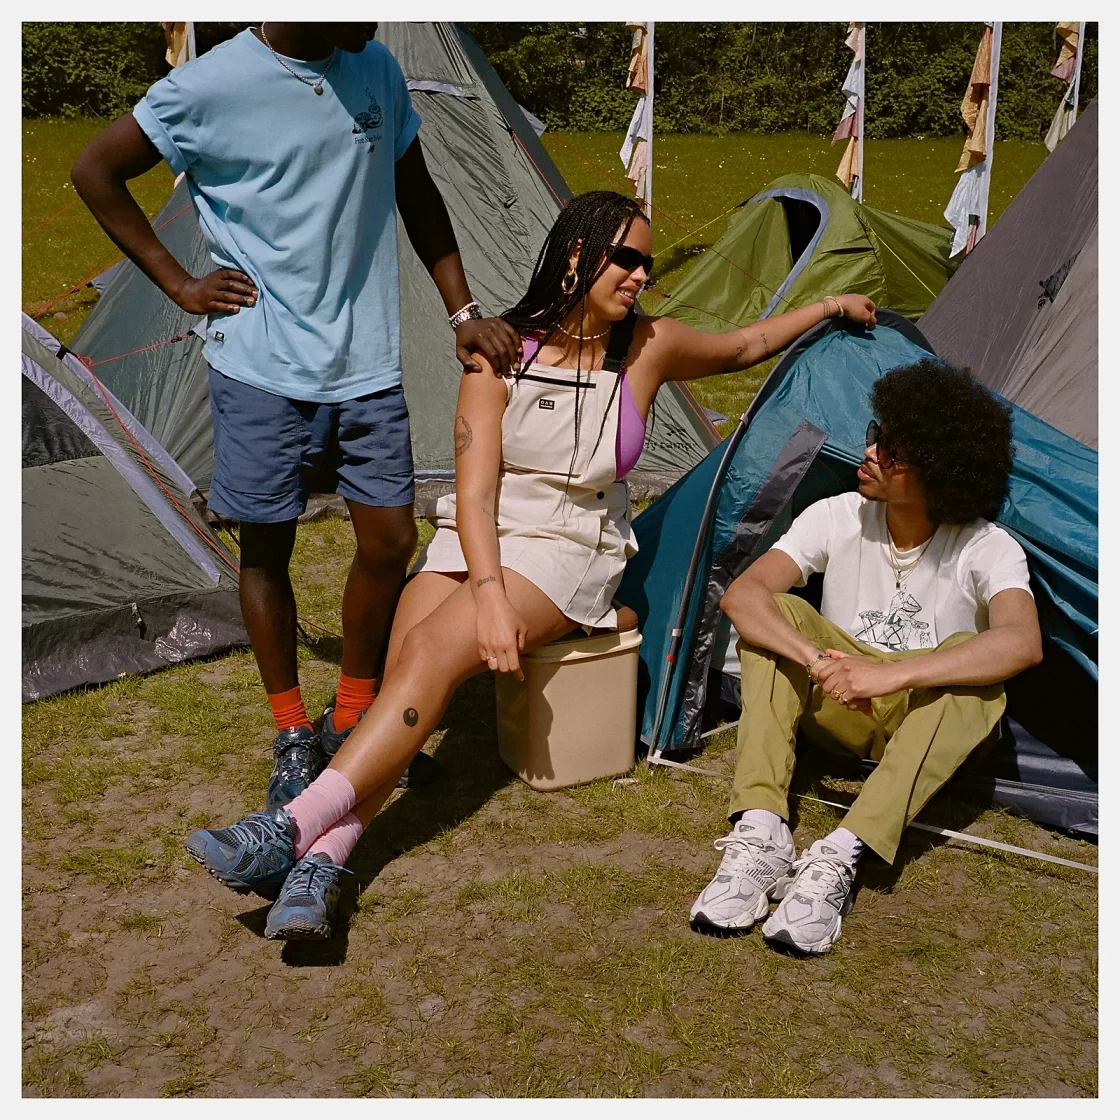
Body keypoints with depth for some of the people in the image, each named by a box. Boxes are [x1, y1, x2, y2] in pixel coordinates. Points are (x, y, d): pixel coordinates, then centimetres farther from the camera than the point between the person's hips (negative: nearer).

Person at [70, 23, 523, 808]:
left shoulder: (377, 69, 3)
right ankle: (293, 734, 25)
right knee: (268, 548, 7)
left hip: (367, 363, 4)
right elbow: (95, 170, 1)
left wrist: (464, 311, 8)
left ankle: (354, 719, 24)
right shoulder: (211, 87, -10)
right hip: (264, 366, -3)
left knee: (390, 540, 3)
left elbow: (417, 195, 14)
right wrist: (178, 283, -2)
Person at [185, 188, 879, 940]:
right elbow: (474, 490, -10)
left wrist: (830, 306, 25)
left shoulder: (650, 347, 1)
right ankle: (320, 866, -37)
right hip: (473, 542, 2)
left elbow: (745, 346, 22)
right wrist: (489, 593, -24)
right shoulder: (502, 353, -3)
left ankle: (291, 830, -36)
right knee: (410, 656, -28)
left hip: (570, 554, -1)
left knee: (436, 649, -29)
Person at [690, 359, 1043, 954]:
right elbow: (741, 594, -23)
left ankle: (839, 858, -45)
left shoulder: (986, 549, -19)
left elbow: (1022, 642, -40)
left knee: (975, 666, -35)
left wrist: (890, 674, -49)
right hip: (838, 711, 2)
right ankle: (759, 833, -36)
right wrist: (818, 661, -42)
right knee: (779, 615, -24)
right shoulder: (838, 516, -12)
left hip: (924, 721, -2)